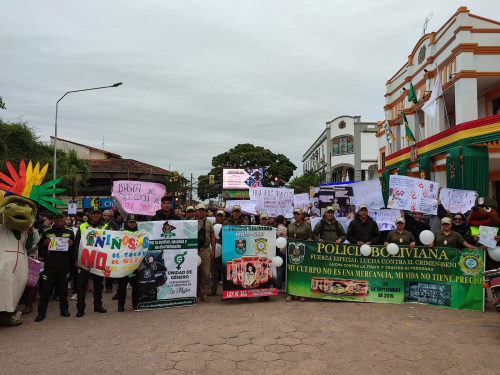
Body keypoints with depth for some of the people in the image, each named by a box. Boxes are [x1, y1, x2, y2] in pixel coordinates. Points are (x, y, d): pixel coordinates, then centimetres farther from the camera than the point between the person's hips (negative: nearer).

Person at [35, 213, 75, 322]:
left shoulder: (69, 231, 7)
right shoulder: (46, 231, 5)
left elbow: (75, 246, 14)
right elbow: (40, 245, 11)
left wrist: (71, 244, -8)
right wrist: (44, 243, -11)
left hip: (64, 264, 1)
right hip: (49, 264, -1)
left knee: (63, 288, 8)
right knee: (46, 288, 1)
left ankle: (64, 309, 20)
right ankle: (41, 312, 13)